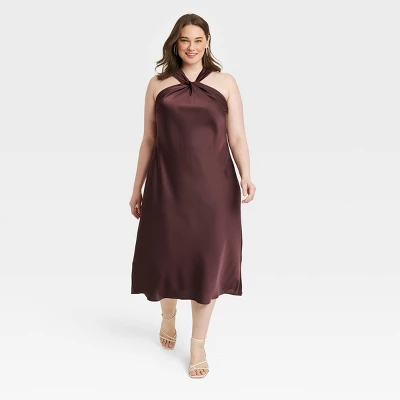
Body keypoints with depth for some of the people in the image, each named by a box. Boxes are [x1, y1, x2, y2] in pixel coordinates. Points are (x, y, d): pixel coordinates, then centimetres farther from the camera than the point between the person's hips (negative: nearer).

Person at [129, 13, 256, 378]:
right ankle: (168, 314, 42)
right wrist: (137, 188, 8)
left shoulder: (225, 83, 5)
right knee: (166, 255, 7)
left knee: (207, 260, 3)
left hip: (213, 186, -1)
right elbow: (149, 141, 9)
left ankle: (198, 345, 21)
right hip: (167, 185, 1)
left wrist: (246, 176, -17)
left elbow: (237, 137, -1)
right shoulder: (158, 84, 7)